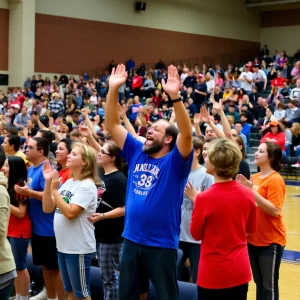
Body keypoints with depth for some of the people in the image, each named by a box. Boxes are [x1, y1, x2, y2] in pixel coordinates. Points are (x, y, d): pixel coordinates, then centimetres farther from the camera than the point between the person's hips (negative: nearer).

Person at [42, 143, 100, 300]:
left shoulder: (87, 185, -15)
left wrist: (54, 189, -17)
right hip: (63, 246, 8)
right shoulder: (67, 183, 9)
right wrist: (48, 183, -5)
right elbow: (47, 208, 6)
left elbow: (70, 212, -24)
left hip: (79, 248, -8)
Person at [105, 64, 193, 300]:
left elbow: (187, 133, -27)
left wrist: (175, 96, -36)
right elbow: (112, 125, 4)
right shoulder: (136, 152, 5)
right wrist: (113, 90, -7)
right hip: (131, 240, 5)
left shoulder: (175, 161, -9)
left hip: (161, 244, -5)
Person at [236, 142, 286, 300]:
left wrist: (252, 191, -24)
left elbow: (275, 210, -22)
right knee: (259, 283, 16)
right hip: (253, 239, 7)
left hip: (271, 241, -7)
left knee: (269, 285, 1)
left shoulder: (275, 180, -14)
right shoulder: (254, 178, 6)